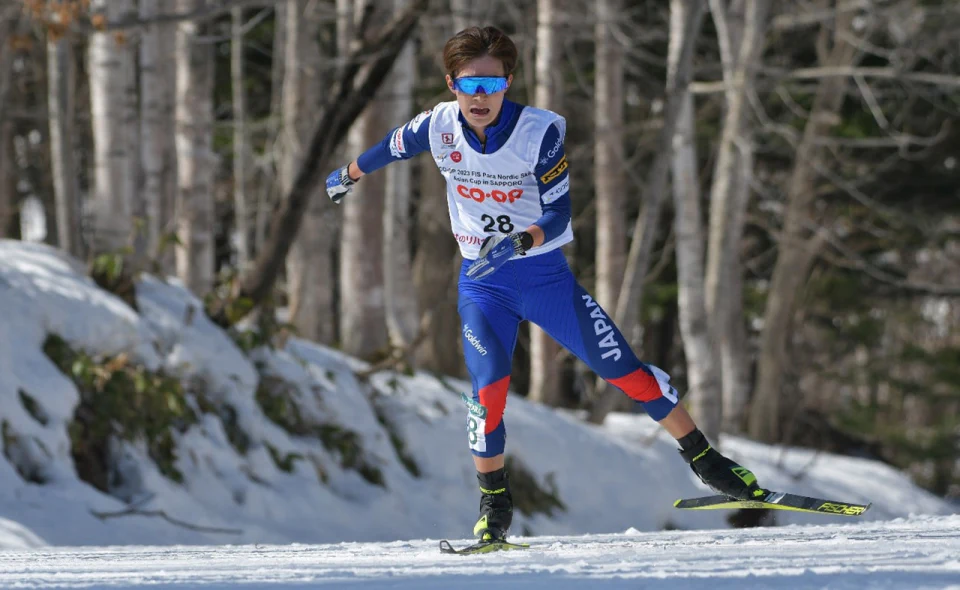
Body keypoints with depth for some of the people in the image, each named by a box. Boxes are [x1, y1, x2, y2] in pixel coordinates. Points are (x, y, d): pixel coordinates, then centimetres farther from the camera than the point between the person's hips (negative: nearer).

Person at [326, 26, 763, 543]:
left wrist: (518, 242, -38)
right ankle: (494, 502, 0)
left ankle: (706, 461, 9)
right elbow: (391, 147, 12)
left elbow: (558, 215, -19)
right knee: (488, 384, -19)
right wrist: (347, 175, 29)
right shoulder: (439, 127, -10)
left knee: (623, 368, -3)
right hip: (481, 283, 1)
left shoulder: (540, 132, -19)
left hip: (545, 274, -1)